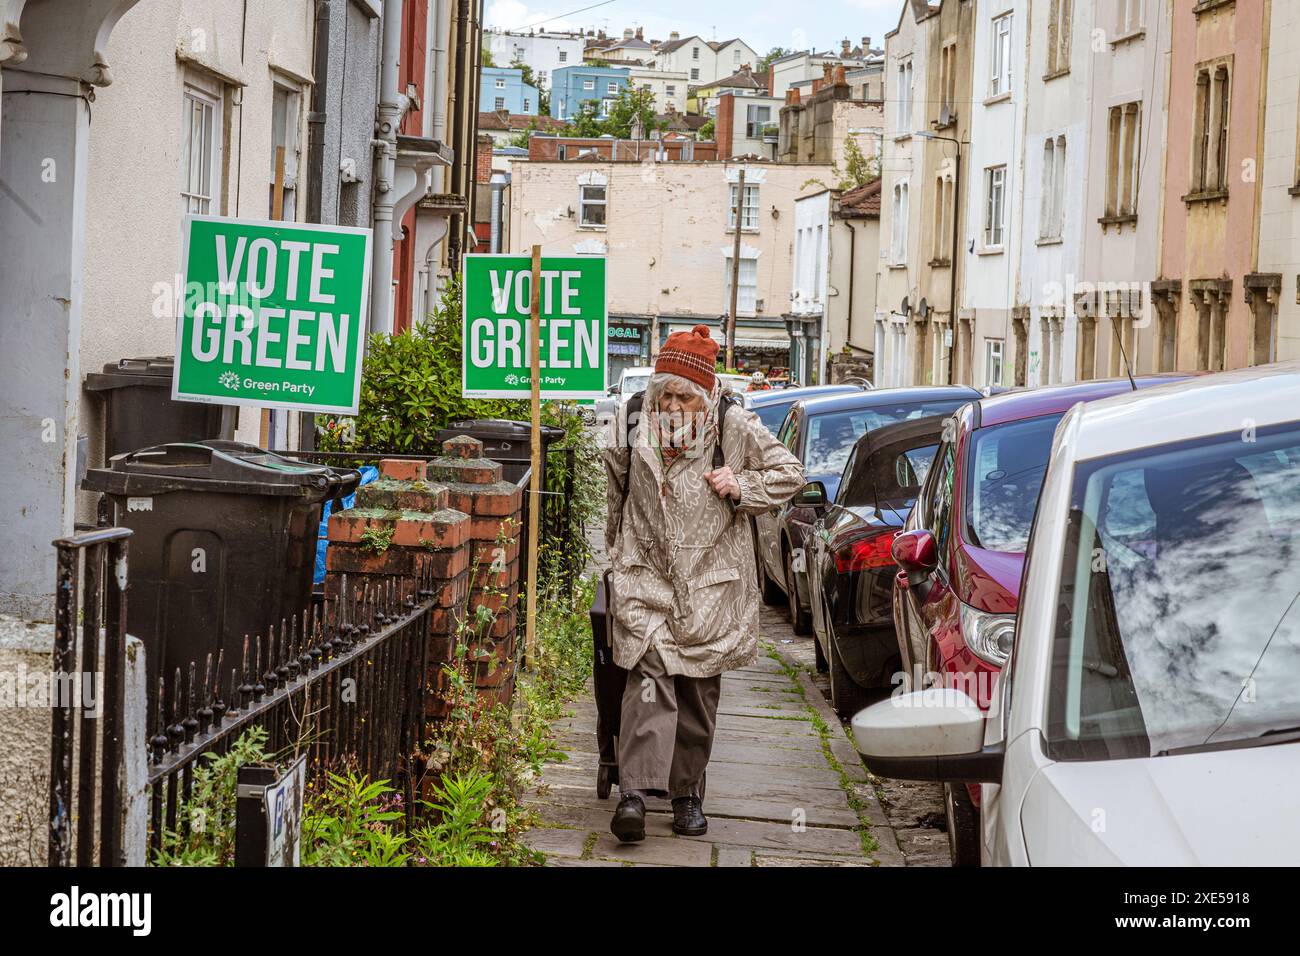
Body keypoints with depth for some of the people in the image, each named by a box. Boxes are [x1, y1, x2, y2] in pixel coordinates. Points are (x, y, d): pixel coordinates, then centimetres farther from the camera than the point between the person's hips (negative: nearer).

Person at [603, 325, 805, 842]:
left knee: (699, 693, 6)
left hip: (710, 584, 0)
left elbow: (789, 473, 6)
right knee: (649, 675, -15)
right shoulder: (638, 431, 4)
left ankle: (688, 793, 20)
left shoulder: (735, 428, -3)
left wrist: (742, 486, -10)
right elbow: (618, 493, 22)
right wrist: (619, 552, 22)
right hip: (647, 577, 0)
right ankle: (635, 792, -25)